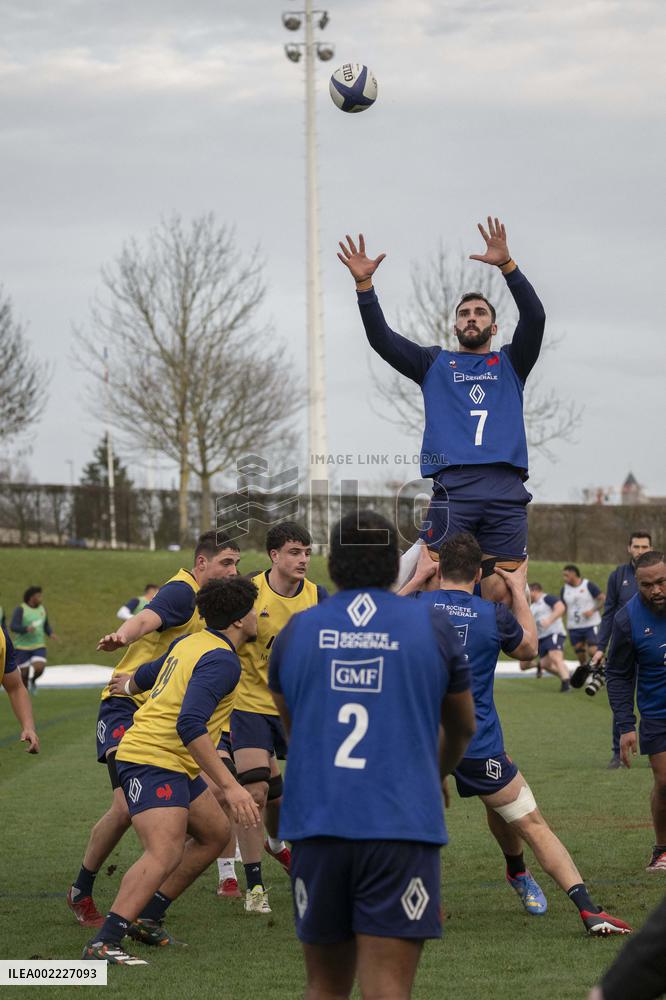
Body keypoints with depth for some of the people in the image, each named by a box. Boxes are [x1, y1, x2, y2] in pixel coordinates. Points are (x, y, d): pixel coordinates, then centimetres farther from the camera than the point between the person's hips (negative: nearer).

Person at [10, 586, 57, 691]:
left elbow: (46, 626, 17)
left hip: (38, 647, 3)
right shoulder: (20, 609, -12)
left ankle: (32, 680, 17)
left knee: (39, 669, -18)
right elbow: (13, 626, -20)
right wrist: (26, 629, -37)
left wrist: (51, 634, -4)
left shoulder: (41, 609, 5)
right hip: (22, 647, -3)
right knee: (24, 674, 0)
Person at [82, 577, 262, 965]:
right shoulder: (222, 660, -17)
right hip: (154, 761, -11)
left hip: (173, 765, 11)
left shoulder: (191, 643, 13)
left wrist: (127, 685, 56)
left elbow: (144, 675, 31)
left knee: (215, 833, 21)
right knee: (165, 853, -25)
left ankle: (147, 917, 23)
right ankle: (103, 944, -34)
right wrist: (229, 786, -30)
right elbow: (189, 725, -28)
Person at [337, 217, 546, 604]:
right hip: (453, 487, 0)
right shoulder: (435, 364, 21)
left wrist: (507, 265, -7)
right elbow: (382, 338, 11)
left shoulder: (510, 364, 20)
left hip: (506, 489, 0)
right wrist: (364, 285, -2)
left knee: (502, 592, -4)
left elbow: (535, 318, 5)